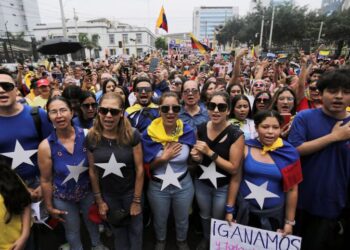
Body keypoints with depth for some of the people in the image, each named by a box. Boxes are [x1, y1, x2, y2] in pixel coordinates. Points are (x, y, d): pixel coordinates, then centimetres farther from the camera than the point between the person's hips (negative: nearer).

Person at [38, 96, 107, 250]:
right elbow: (45, 180, -10)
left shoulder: (86, 136, -20)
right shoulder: (45, 146, -22)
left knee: (92, 222, 27)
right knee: (72, 231, 23)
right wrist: (49, 206, 0)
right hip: (62, 198, -1)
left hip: (88, 191, 2)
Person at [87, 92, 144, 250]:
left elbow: (139, 169, -14)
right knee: (117, 231, 26)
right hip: (108, 195, 2)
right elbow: (92, 171, -3)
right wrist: (99, 200, 2)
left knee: (135, 230, 19)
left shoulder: (132, 135, -20)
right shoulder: (91, 138, -12)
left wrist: (136, 200, -10)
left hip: (130, 192, -2)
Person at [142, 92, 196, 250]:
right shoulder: (149, 133, -17)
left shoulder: (188, 131, -14)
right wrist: (164, 157, -22)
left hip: (184, 185, 1)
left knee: (182, 219, 24)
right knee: (159, 220, 25)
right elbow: (146, 166, -9)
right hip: (157, 186, 0)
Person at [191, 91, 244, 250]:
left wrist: (210, 152, -27)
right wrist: (196, 156, -16)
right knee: (205, 216, 25)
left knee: (218, 220, 18)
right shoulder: (201, 129, -9)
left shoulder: (236, 135, -22)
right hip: (201, 182, 4)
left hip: (223, 187, -4)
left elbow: (233, 168, -20)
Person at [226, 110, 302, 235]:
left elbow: (292, 190, -3)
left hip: (275, 214, 0)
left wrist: (289, 222, 1)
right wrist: (229, 210, -2)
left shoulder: (289, 153, -10)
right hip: (244, 211, 0)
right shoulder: (245, 148, -11)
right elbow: (235, 180, -5)